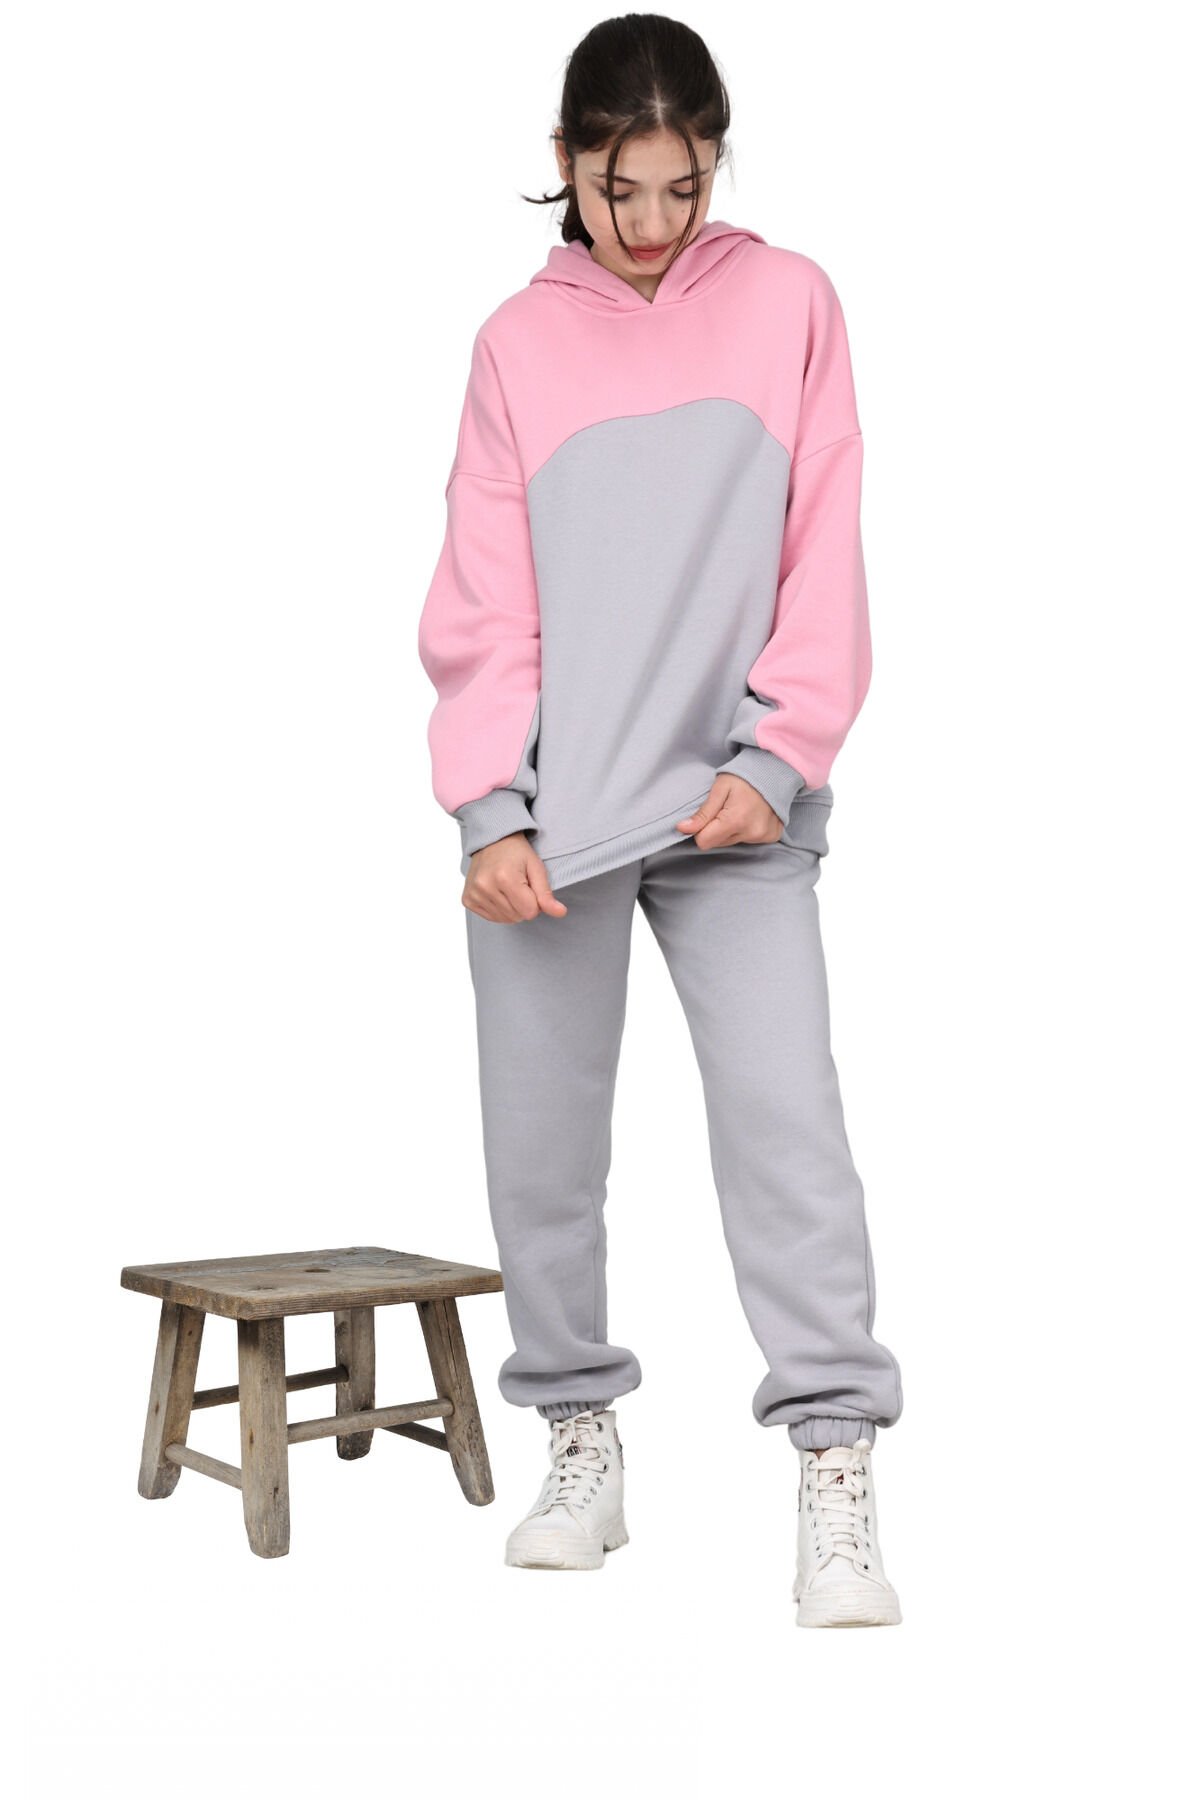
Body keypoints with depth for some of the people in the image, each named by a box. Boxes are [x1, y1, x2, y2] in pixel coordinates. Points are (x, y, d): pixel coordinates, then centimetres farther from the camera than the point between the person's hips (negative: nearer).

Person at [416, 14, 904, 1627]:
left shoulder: (789, 303, 5)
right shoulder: (518, 343, 6)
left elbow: (825, 557, 2)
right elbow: (485, 600, 2)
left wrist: (779, 754, -9)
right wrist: (489, 808, -8)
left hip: (732, 801, -1)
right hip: (550, 816, 1)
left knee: (785, 1109, -10)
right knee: (542, 1141, 6)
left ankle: (839, 1490, -1)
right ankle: (581, 1445, 24)